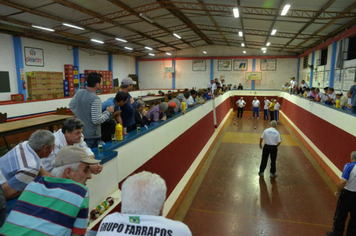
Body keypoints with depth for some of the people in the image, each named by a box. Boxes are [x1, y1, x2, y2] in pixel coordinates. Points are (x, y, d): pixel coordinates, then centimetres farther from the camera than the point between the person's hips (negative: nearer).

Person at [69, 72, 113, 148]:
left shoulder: (79, 93, 0)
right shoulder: (95, 99, -24)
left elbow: (71, 105, 17)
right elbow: (96, 120, -25)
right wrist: (108, 112, -12)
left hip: (80, 132, 8)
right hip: (92, 136, -8)